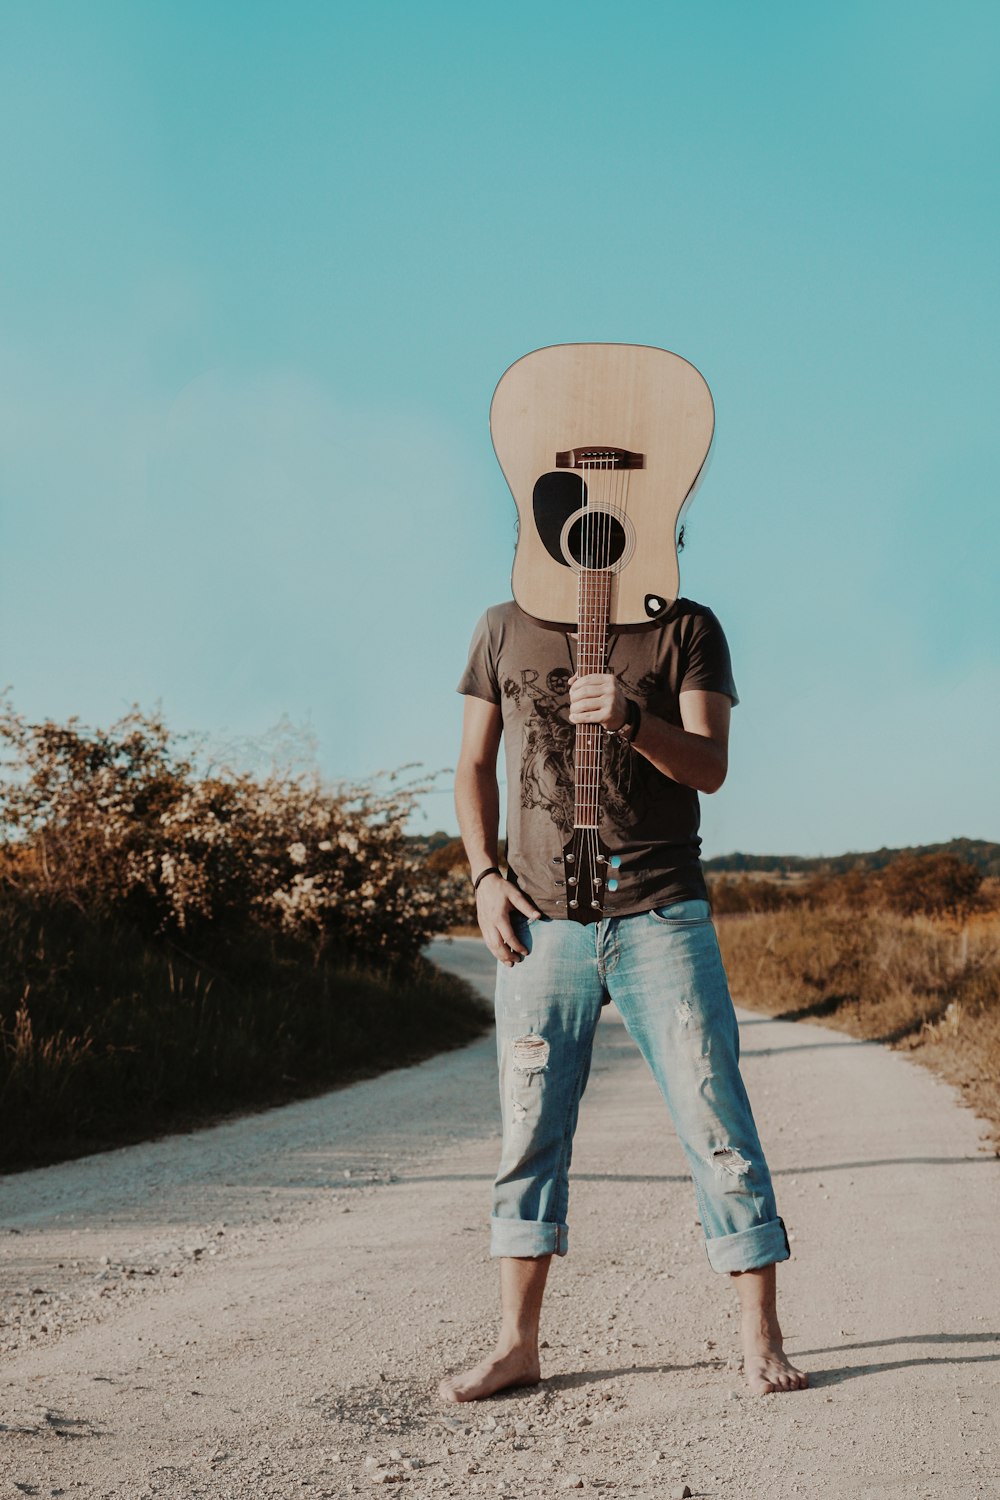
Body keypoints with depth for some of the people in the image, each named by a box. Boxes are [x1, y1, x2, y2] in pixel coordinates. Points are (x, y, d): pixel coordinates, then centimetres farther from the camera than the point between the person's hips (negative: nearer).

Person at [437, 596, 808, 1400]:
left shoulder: (687, 628, 2)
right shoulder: (505, 629, 9)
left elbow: (710, 766, -7)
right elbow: (476, 764, 15)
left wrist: (631, 719, -26)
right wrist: (485, 874, 2)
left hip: (660, 916, -2)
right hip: (540, 919, 2)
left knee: (714, 1118, -2)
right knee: (531, 1127, 4)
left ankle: (762, 1339, 7)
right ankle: (518, 1342, 14)